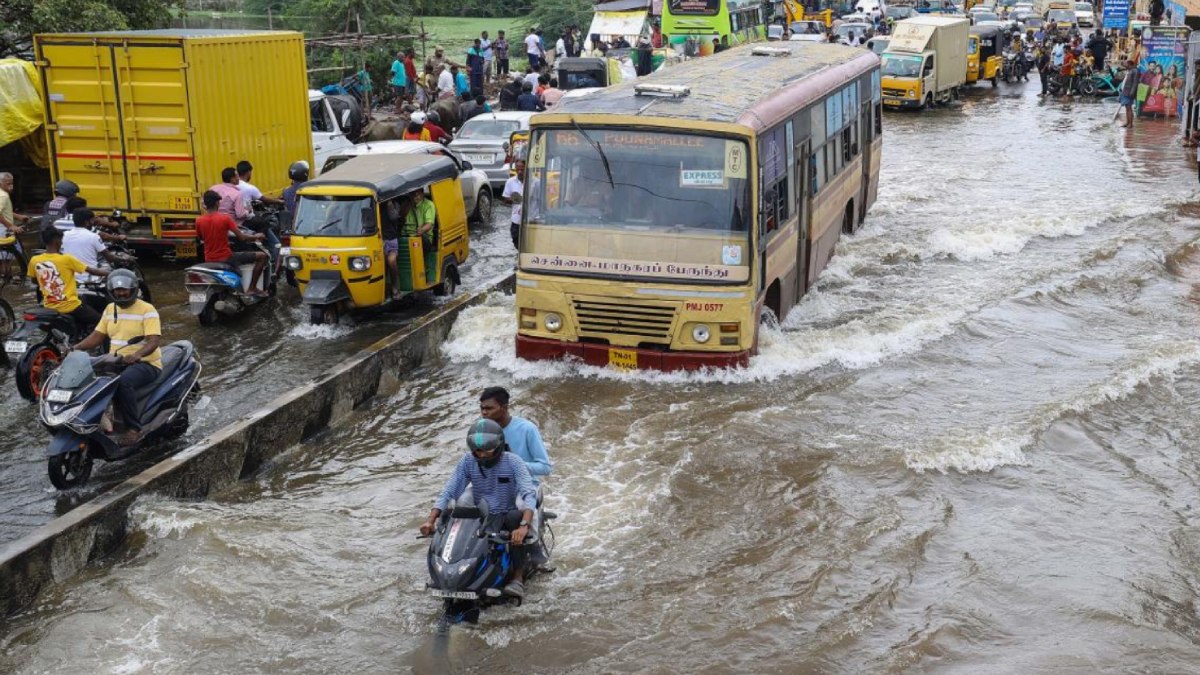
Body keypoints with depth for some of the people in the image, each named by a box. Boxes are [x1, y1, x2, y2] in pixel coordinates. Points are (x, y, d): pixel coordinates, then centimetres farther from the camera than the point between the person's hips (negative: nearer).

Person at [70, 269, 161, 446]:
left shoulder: (147, 310, -8)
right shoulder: (110, 309, 14)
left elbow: (154, 340, -19)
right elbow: (97, 336, 14)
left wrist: (137, 354, -38)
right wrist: (76, 348, -4)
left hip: (145, 363, -7)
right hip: (116, 363, 7)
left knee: (123, 382, -37)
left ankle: (134, 428, -28)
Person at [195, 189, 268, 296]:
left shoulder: (199, 221, -4)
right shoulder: (224, 218, -15)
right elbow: (241, 237, -16)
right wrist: (257, 237, 4)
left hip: (209, 261, 6)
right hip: (226, 258, -5)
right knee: (262, 256, 1)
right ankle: (252, 288, 0)